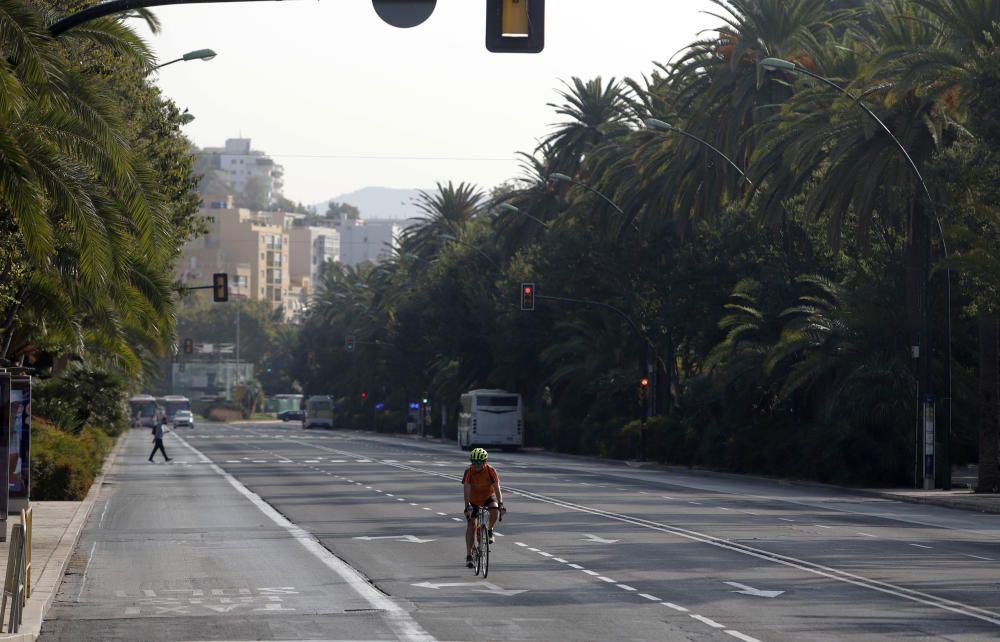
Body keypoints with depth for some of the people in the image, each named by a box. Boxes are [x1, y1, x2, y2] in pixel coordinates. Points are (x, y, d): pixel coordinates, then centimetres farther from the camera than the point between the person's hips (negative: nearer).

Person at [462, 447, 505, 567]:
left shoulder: (491, 471, -24)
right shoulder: (469, 472, -25)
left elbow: (497, 488, -29)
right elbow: (466, 490, -31)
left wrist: (500, 503, -43)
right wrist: (467, 506, -45)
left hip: (488, 497, 0)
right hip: (473, 500, 0)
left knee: (495, 512, -31)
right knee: (471, 525, -9)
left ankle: (489, 529, 1)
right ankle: (469, 555, -2)